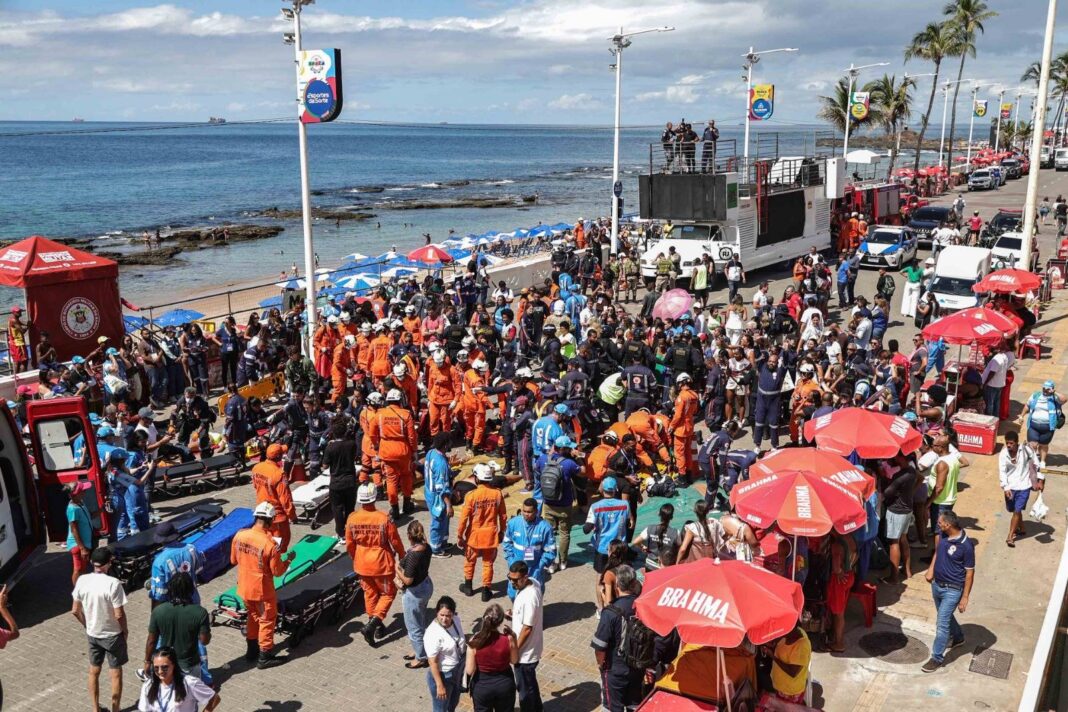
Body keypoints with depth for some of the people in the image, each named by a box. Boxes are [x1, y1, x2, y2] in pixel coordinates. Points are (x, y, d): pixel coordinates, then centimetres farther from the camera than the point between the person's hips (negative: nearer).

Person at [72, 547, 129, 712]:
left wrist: (87, 625, 14)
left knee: (93, 672, 21)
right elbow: (119, 615, -21)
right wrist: (125, 630, -3)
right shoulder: (113, 583, -25)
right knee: (116, 674, 12)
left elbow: (75, 610, -2)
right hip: (113, 635, -4)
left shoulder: (82, 580, -11)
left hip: (92, 634, 4)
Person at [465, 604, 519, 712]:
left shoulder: (475, 642, -24)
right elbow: (514, 660, -3)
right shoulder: (508, 639, -22)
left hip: (482, 685, -1)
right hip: (505, 684, 1)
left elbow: (469, 671, -16)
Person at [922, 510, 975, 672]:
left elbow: (969, 572, -17)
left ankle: (937, 658, 9)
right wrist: (930, 569, 2)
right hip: (936, 585, 8)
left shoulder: (966, 545, -25)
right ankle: (957, 638, 52)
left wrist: (965, 597, -14)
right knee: (945, 616, 27)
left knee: (942, 623, -4)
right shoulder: (943, 535, -6)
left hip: (952, 590, -8)